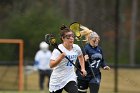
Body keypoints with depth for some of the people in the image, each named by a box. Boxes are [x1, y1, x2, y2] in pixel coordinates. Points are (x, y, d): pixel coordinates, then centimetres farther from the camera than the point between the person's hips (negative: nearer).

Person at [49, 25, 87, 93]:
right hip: (57, 79, -3)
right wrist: (60, 57, -40)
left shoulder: (76, 48, -1)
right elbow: (51, 65, -27)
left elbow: (80, 57, 24)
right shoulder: (58, 49, -17)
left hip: (70, 78, 3)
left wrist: (83, 69, 15)